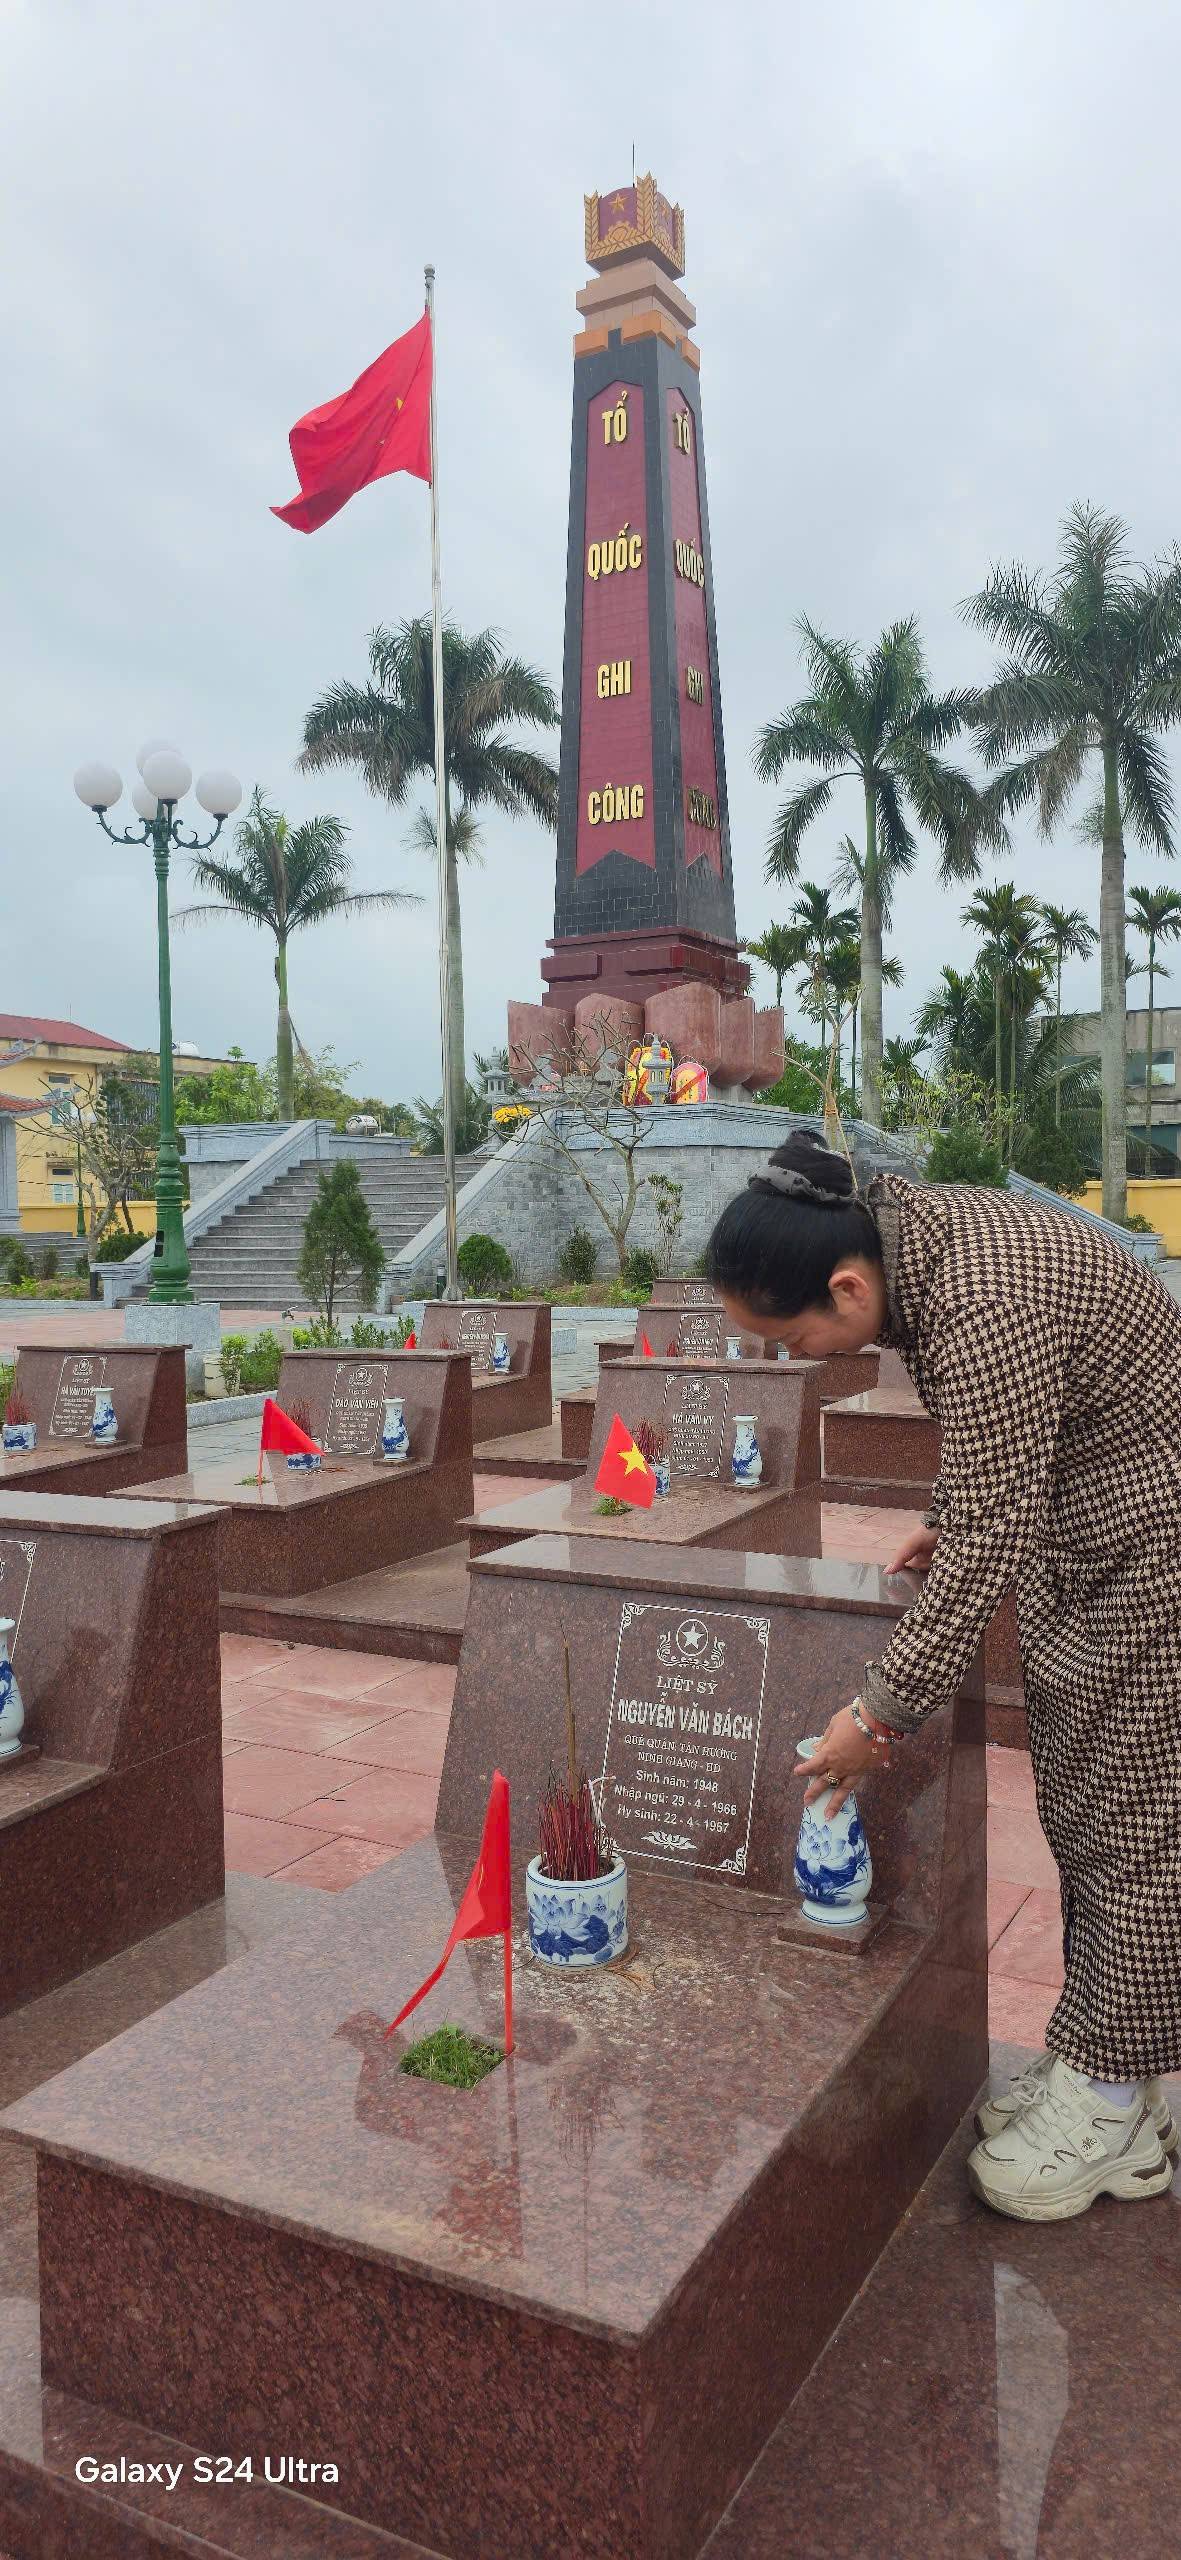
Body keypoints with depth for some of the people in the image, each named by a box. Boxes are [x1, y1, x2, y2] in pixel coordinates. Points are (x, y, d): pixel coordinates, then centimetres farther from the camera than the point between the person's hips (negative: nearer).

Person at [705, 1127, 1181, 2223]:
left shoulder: (979, 1316, -34)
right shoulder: (895, 1221, -6)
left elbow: (988, 1542, -28)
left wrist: (883, 1711, -21)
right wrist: (945, 1515, 11)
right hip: (1078, 1531, 9)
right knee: (1078, 1810, 15)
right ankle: (1085, 2058, 28)